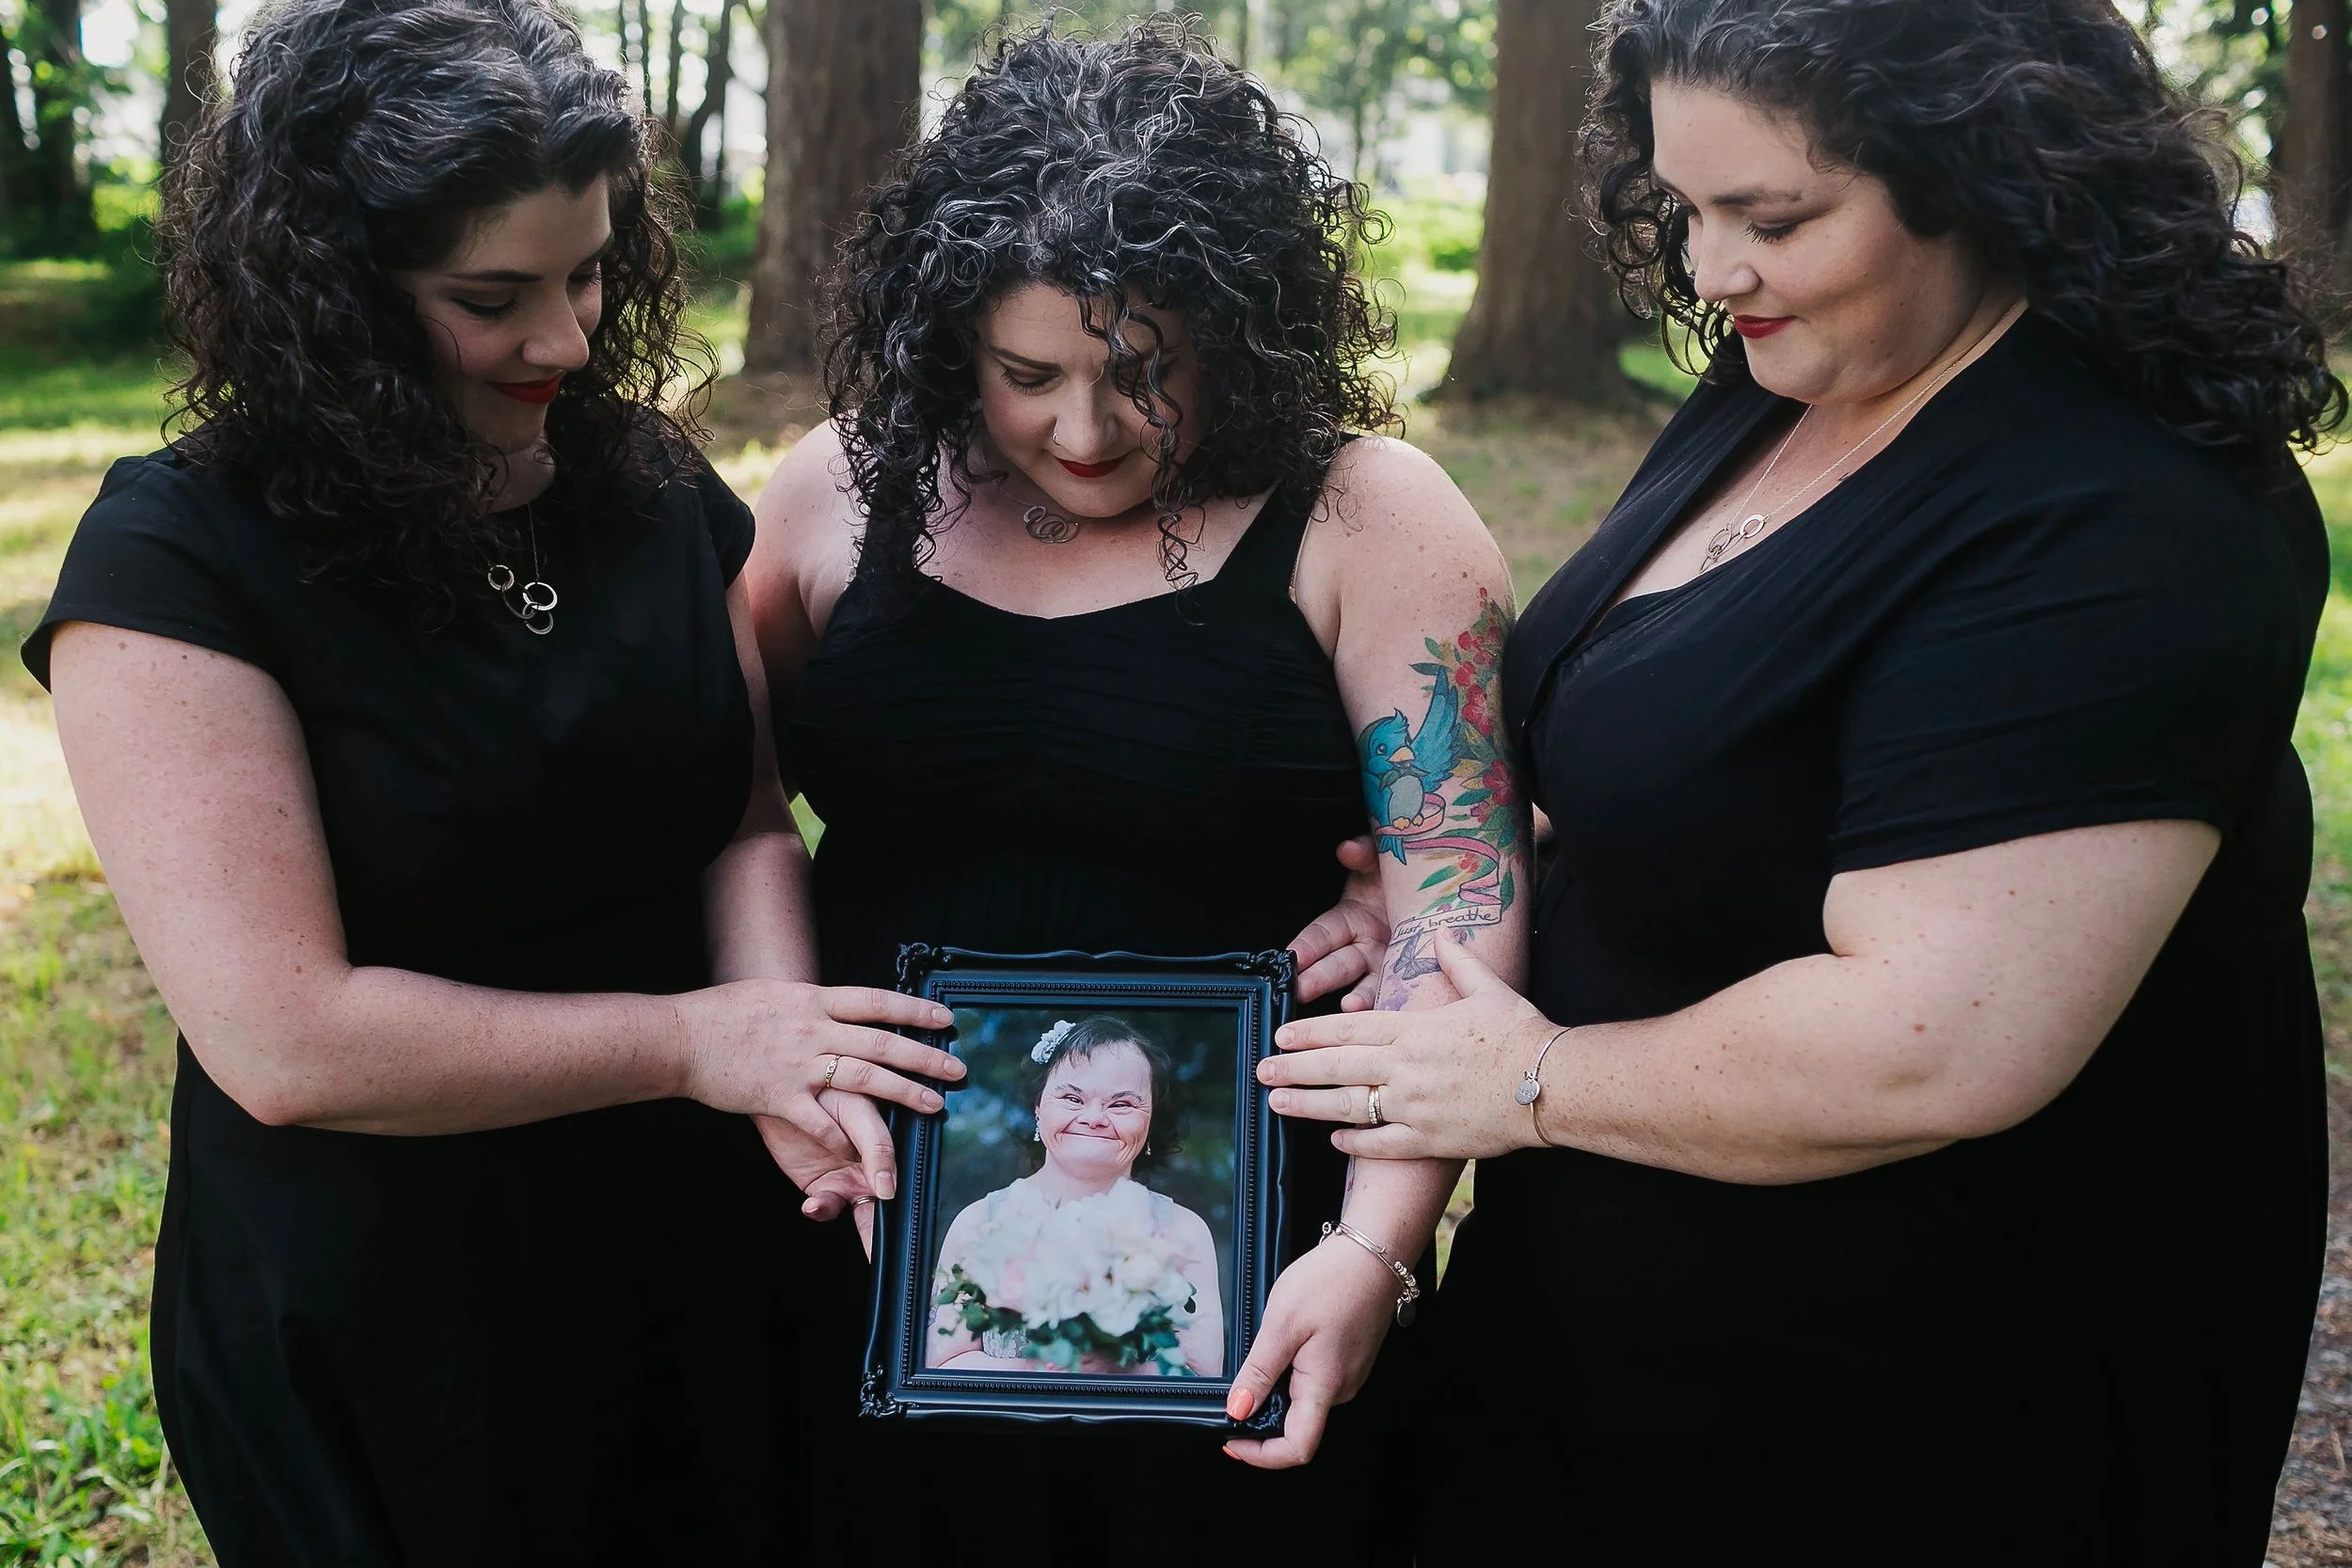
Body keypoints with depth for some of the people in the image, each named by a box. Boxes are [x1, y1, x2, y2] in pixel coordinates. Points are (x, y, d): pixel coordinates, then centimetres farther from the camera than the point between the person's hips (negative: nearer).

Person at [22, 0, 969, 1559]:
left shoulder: (655, 485, -2)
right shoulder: (176, 563, -19)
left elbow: (747, 816, 0)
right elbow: (284, 1041, -24)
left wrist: (786, 1041, -20)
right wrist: (697, 1042, -20)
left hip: (695, 1253, 5)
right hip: (375, 1306, -4)